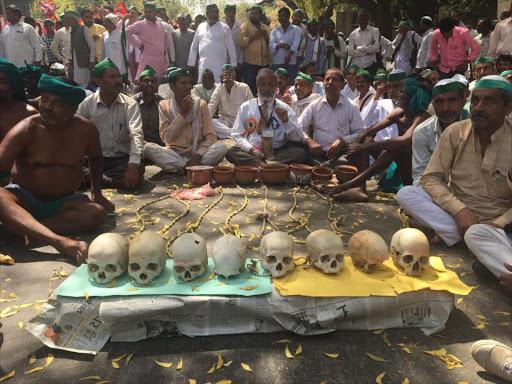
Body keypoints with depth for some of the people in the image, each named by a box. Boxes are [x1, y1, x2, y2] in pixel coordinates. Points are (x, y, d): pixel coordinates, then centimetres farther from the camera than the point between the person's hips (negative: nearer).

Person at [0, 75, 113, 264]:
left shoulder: (85, 129, -4)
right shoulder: (26, 129, -13)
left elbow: (95, 157, 16)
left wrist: (96, 193, 13)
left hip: (64, 201, 2)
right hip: (25, 198, -2)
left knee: (98, 213, -28)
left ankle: (23, 226, -27)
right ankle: (59, 240, -52)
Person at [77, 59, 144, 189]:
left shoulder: (130, 104, -4)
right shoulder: (87, 104, 1)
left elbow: (136, 134, -17)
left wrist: (133, 165, -34)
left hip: (122, 159, 0)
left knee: (139, 168, -32)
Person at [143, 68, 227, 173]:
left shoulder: (201, 104, 1)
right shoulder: (164, 105, 1)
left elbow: (211, 137, -5)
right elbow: (167, 139, -9)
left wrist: (197, 156, -21)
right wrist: (182, 113, -14)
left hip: (197, 154, 0)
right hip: (174, 155, 1)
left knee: (221, 147, -27)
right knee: (148, 148, -26)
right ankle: (198, 167, -23)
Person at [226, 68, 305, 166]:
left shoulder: (285, 109, 9)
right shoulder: (245, 107, 11)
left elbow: (297, 138, 3)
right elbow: (237, 135, 7)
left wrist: (286, 121, -16)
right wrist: (252, 149, -12)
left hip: (278, 153, 1)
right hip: (250, 152, 0)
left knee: (300, 153, -28)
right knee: (231, 152, -29)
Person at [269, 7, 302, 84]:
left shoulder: (296, 29, 9)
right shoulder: (275, 30, 17)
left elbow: (296, 44, -7)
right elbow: (271, 45, 3)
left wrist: (289, 54, -25)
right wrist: (282, 45, -15)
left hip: (291, 63, -2)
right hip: (277, 63, 2)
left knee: (291, 84, -6)